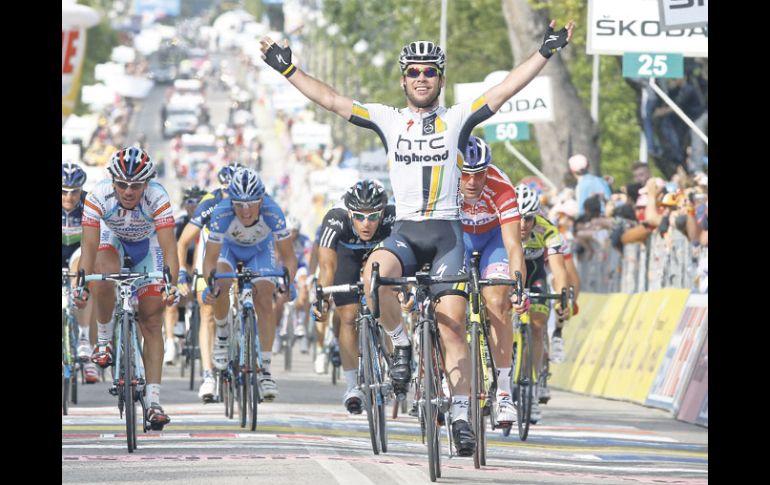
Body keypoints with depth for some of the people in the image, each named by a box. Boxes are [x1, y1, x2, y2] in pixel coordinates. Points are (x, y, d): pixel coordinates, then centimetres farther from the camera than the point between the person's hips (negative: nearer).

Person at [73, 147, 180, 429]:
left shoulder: (157, 198, -34)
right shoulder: (99, 196, -32)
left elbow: (168, 247, -39)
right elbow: (90, 245, -34)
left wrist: (171, 286, -51)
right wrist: (82, 284, -45)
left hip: (147, 246, 0)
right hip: (112, 240, 0)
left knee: (152, 322, -7)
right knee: (104, 279, -35)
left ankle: (153, 400, -7)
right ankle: (104, 340, -8)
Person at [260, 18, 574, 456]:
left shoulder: (457, 119, 6)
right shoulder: (389, 120, 10)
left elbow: (506, 90, -1)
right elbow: (331, 100, 9)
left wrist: (546, 52, -10)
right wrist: (287, 70, 5)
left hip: (447, 233, -1)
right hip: (404, 232, 1)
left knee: (452, 326, -8)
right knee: (374, 275, -32)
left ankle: (461, 415, -2)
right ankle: (402, 345, -8)